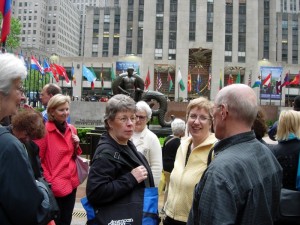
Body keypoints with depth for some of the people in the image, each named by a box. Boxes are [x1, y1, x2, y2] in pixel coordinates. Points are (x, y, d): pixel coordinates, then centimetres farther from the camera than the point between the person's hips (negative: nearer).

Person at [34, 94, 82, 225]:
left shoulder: (72, 129, 7)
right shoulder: (45, 130, -13)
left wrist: (76, 145, -3)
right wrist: (47, 181, -14)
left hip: (71, 182, 6)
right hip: (54, 186, -6)